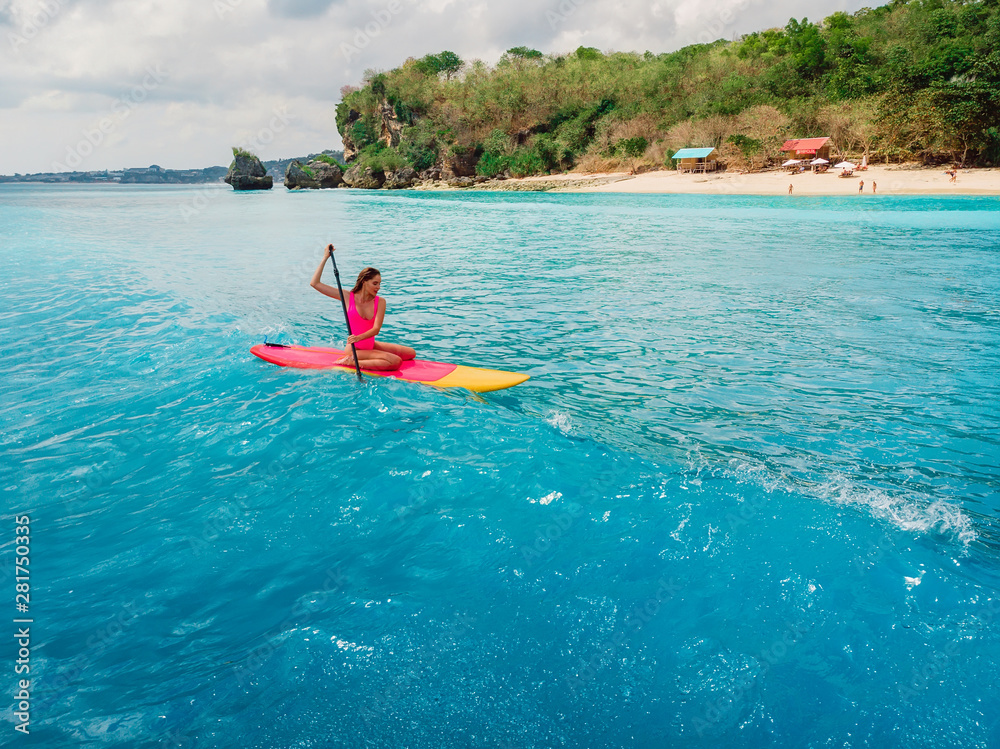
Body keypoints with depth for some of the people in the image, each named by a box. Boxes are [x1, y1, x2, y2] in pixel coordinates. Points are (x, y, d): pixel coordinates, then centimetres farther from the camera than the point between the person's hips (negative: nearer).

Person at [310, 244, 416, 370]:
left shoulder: (380, 302, -1)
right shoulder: (348, 297, -7)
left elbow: (376, 329, -15)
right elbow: (314, 283, -8)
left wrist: (359, 337, -35)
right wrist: (325, 258, -7)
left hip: (371, 345, 6)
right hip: (355, 349, -6)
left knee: (411, 353, 4)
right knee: (395, 361, -23)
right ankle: (351, 361, -14)